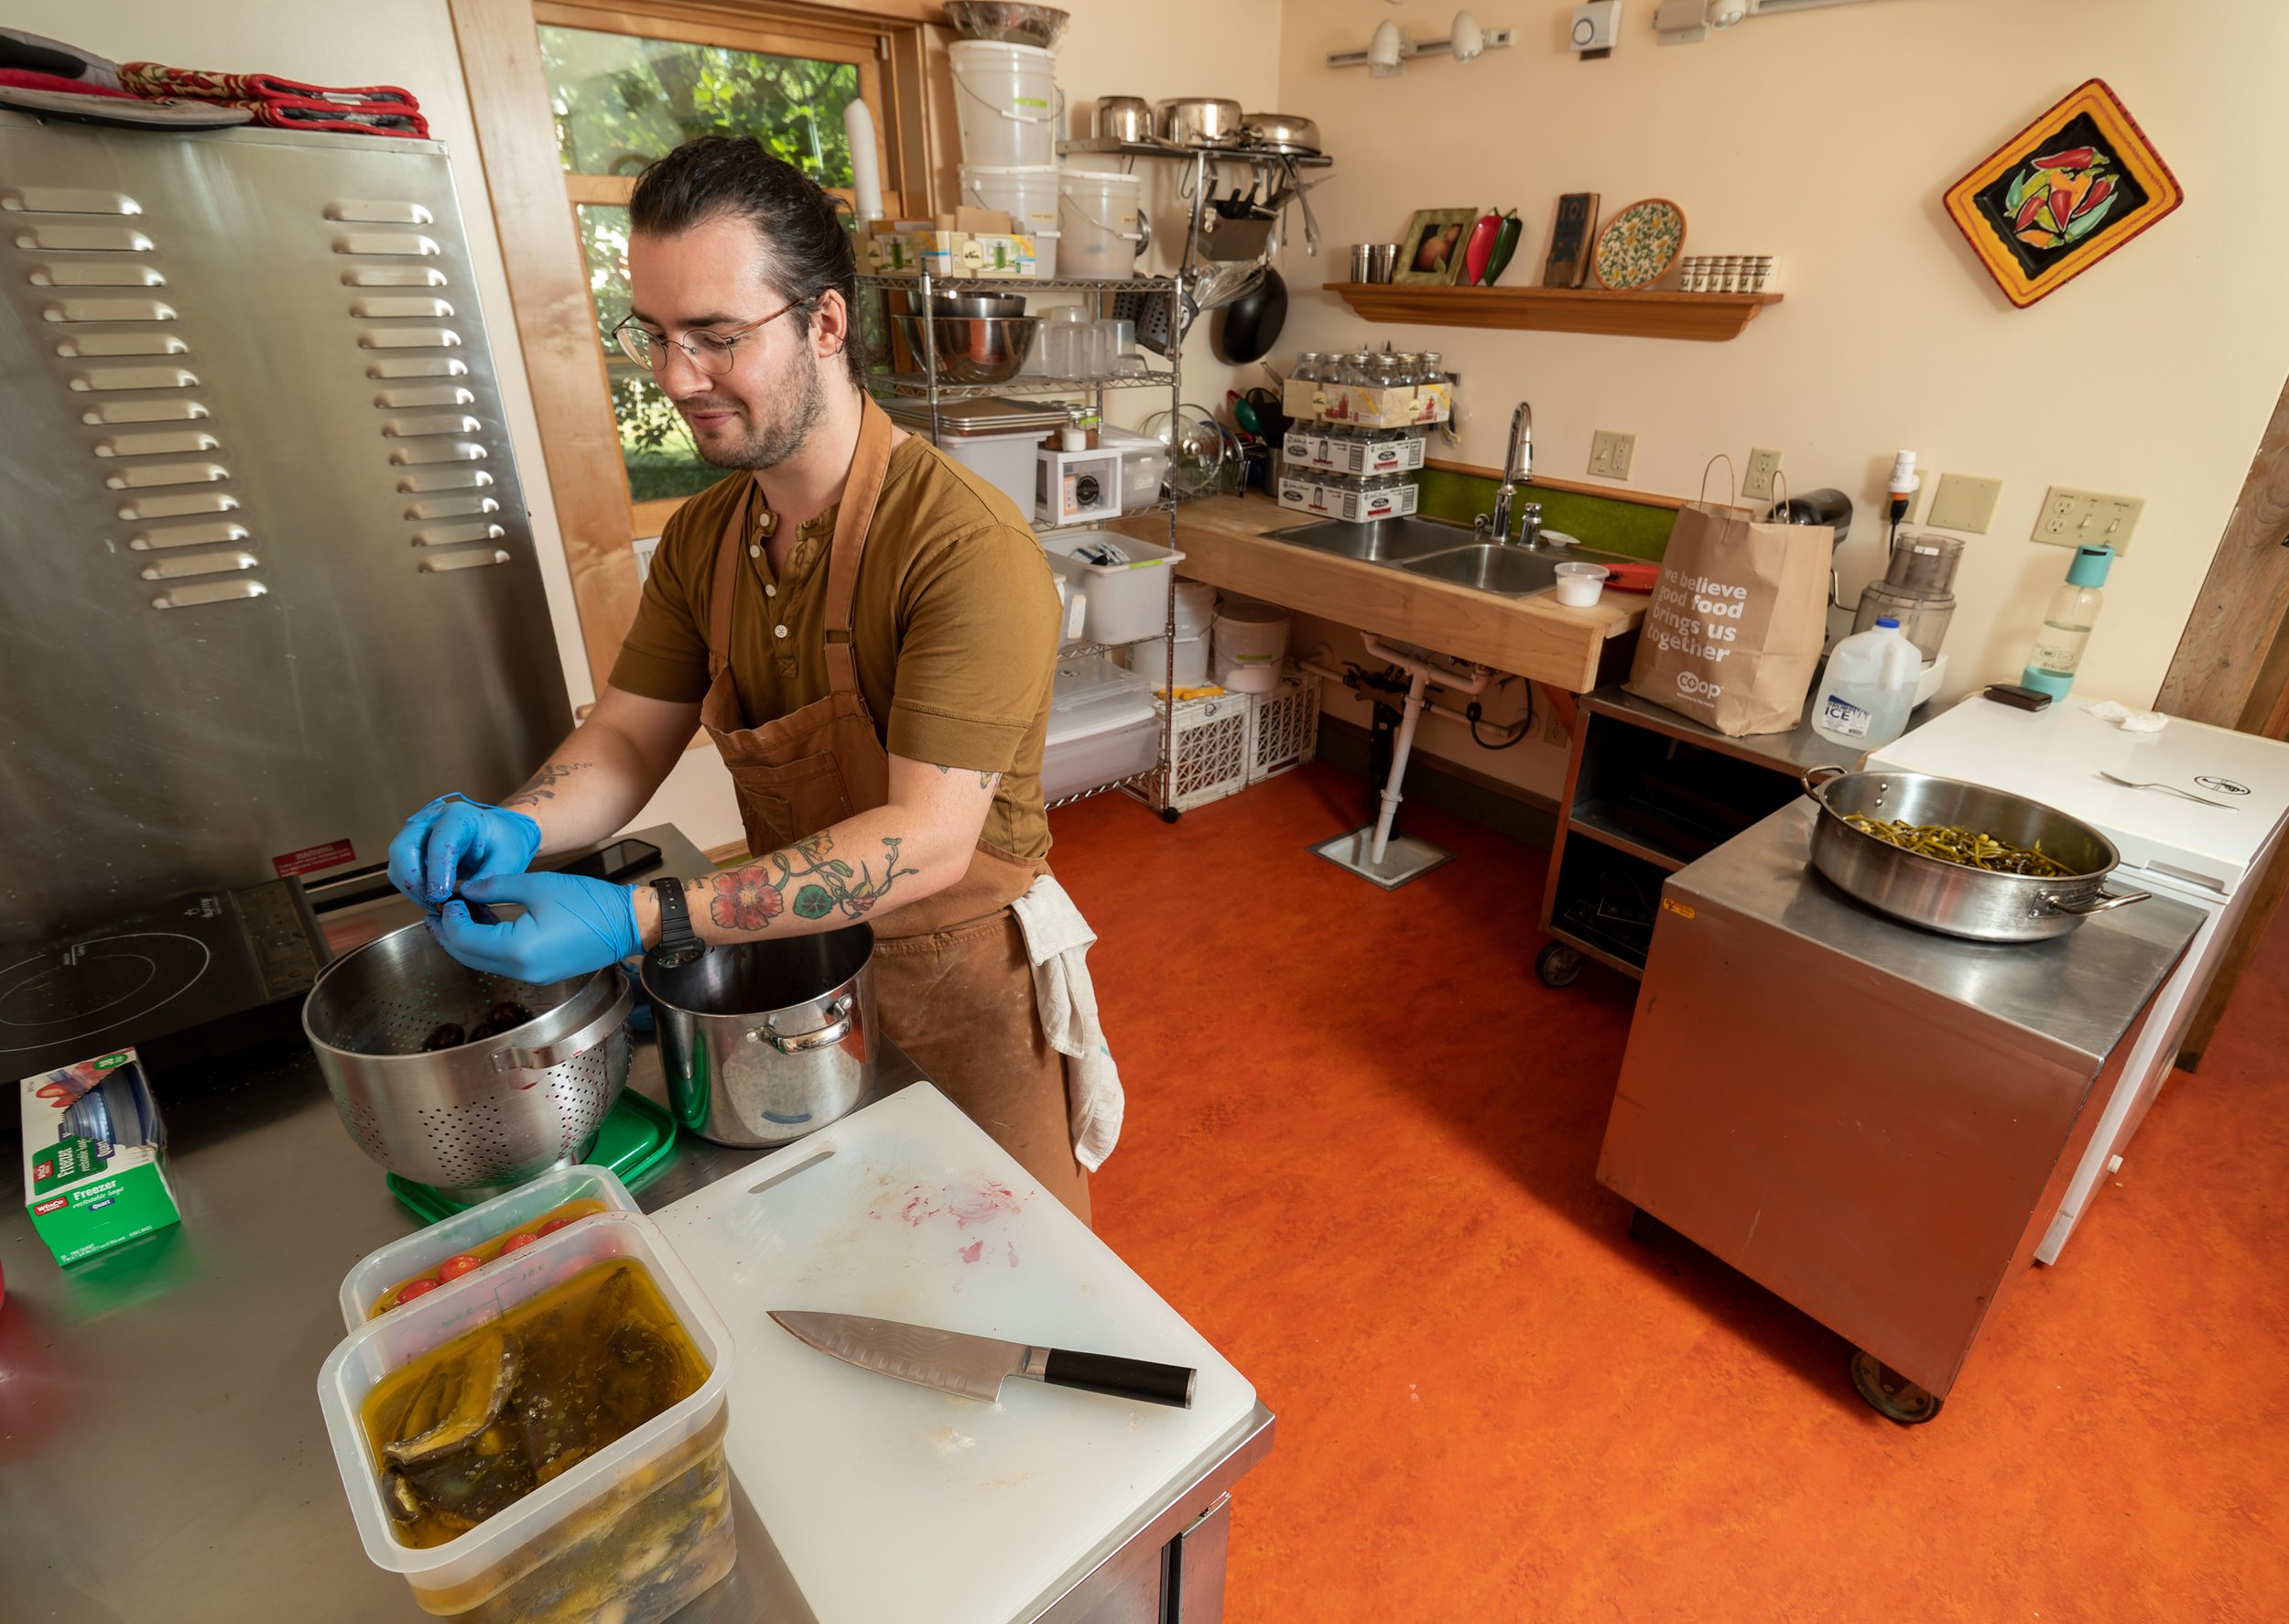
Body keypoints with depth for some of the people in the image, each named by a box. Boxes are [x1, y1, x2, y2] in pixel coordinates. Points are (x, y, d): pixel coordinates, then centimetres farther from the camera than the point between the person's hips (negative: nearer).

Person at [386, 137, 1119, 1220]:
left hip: (960, 969, -6)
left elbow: (927, 841, -31)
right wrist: (514, 827, -19)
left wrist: (637, 920, -35)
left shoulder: (967, 548, -27)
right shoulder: (703, 537, 0)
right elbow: (628, 734, 3)